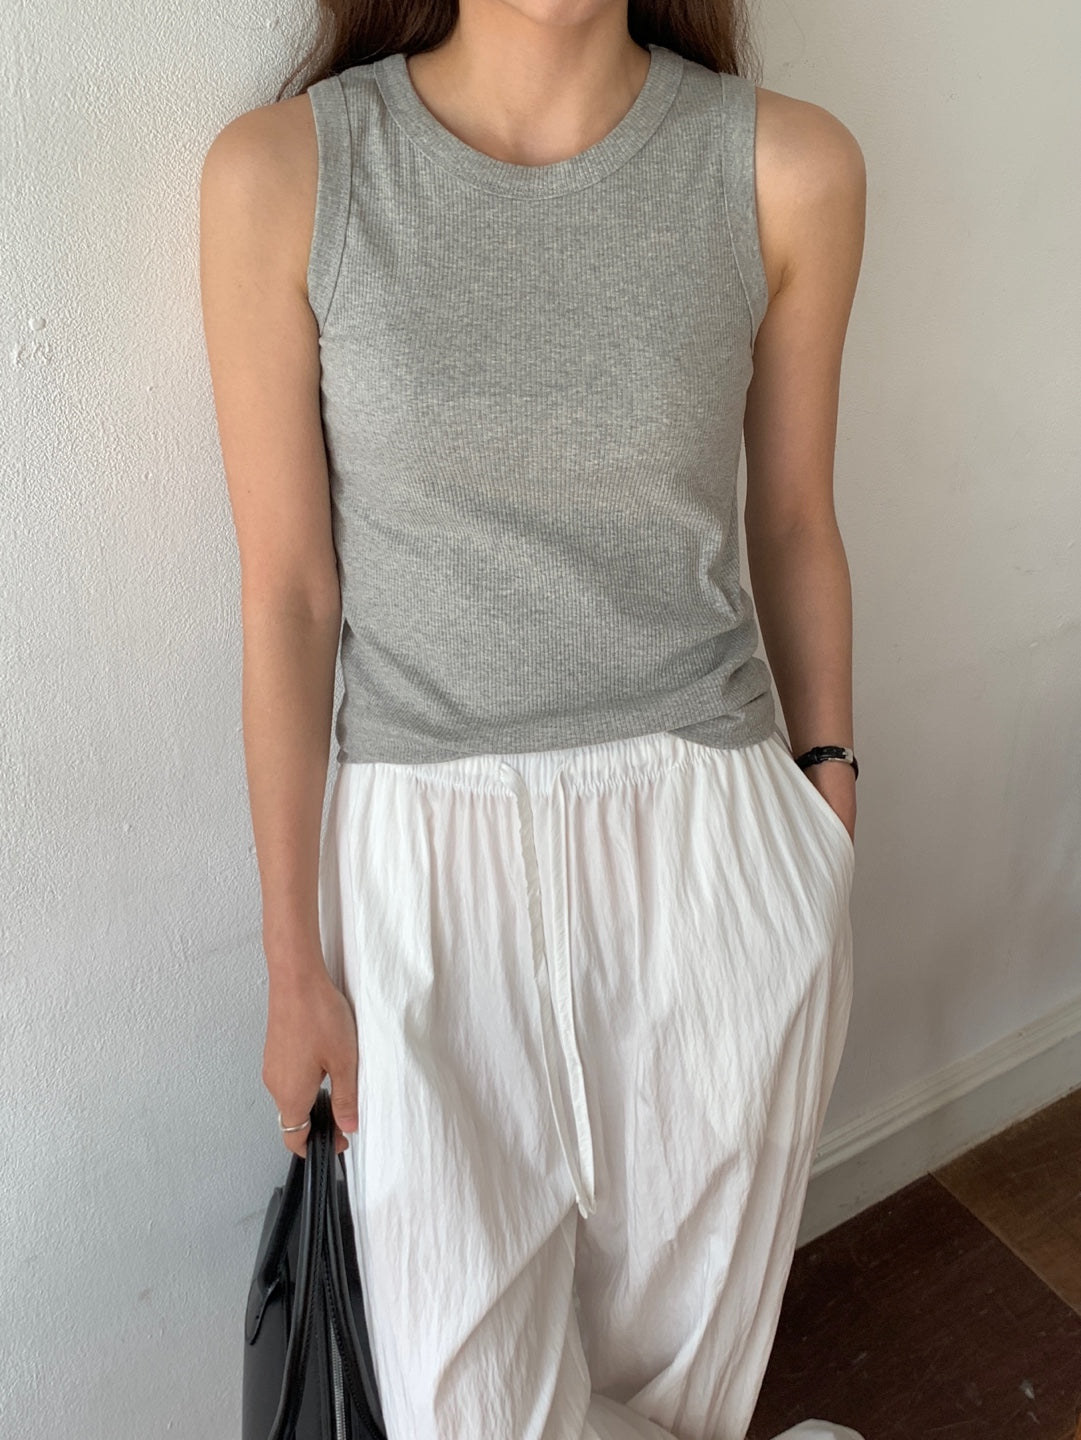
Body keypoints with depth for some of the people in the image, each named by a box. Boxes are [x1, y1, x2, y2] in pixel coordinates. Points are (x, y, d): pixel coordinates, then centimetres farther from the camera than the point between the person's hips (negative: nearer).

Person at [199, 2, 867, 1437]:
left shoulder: (790, 169, -4)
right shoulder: (281, 174, -7)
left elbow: (793, 523, 6)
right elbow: (288, 594, -5)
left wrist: (831, 819, 13)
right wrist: (294, 962, 1)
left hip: (713, 851, 1)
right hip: (430, 856, 0)